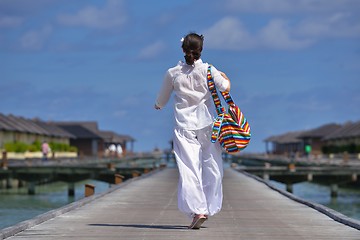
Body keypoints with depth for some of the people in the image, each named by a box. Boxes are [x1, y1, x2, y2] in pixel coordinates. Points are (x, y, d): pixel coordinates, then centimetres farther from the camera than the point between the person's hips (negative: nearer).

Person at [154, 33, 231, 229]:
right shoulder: (208, 70, -2)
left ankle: (197, 210, -18)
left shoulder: (173, 73, 2)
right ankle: (208, 208, 14)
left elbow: (160, 102, 11)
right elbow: (224, 87, -14)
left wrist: (157, 105, 35)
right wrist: (225, 77, 9)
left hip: (184, 126, 0)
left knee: (188, 168, -5)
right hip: (207, 124, 0)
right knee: (211, 167, 11)